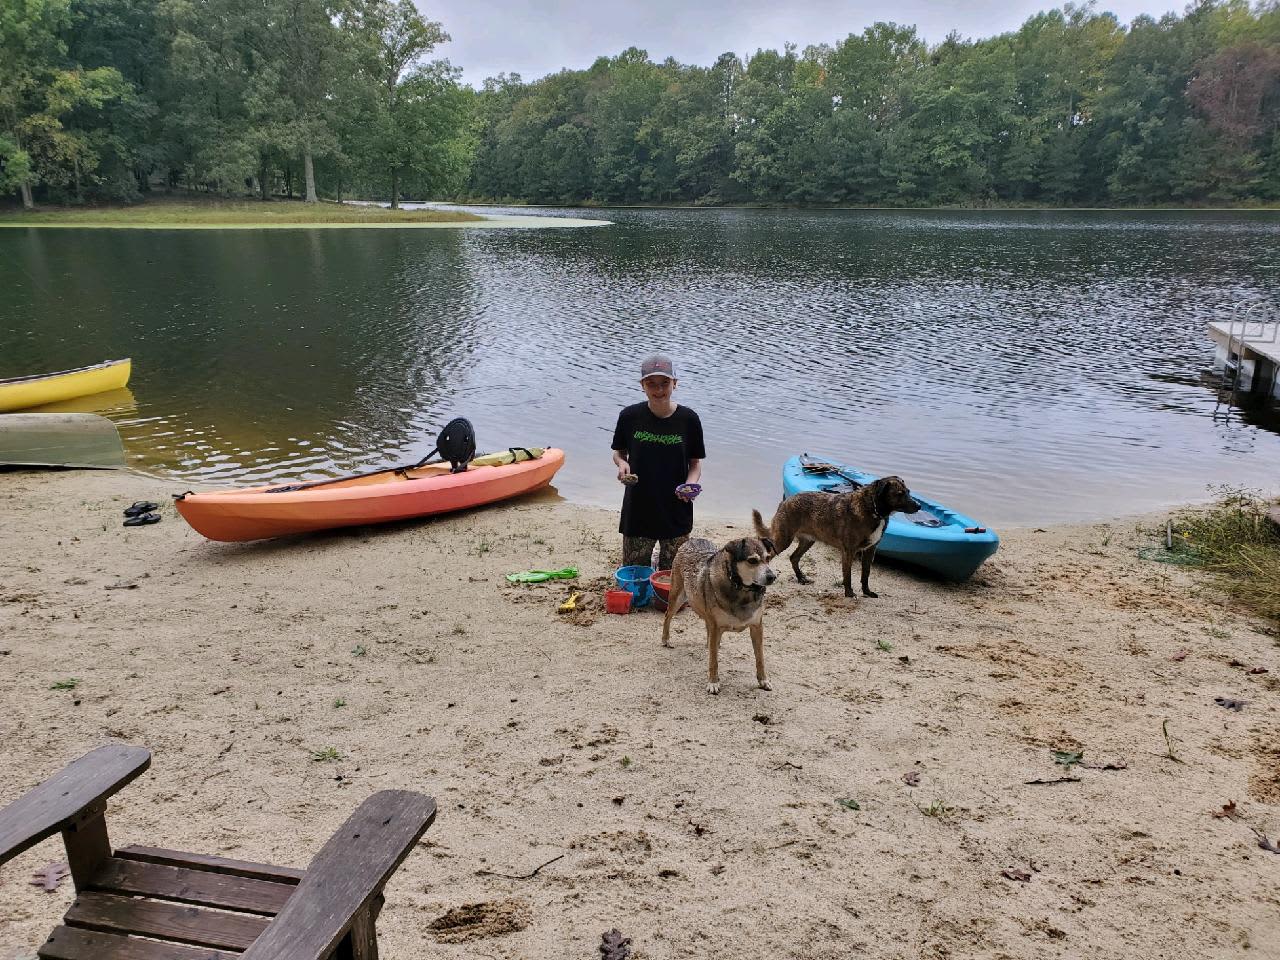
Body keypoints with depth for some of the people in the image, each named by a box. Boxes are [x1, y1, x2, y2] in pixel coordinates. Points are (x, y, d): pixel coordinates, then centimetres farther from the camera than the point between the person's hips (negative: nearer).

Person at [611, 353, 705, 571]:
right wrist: (622, 464, -13)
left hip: (676, 513, 0)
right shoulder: (630, 416, -5)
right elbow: (619, 452, 9)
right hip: (637, 512, 0)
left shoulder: (688, 419, -6)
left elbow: (695, 462, 4)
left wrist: (691, 484, -15)